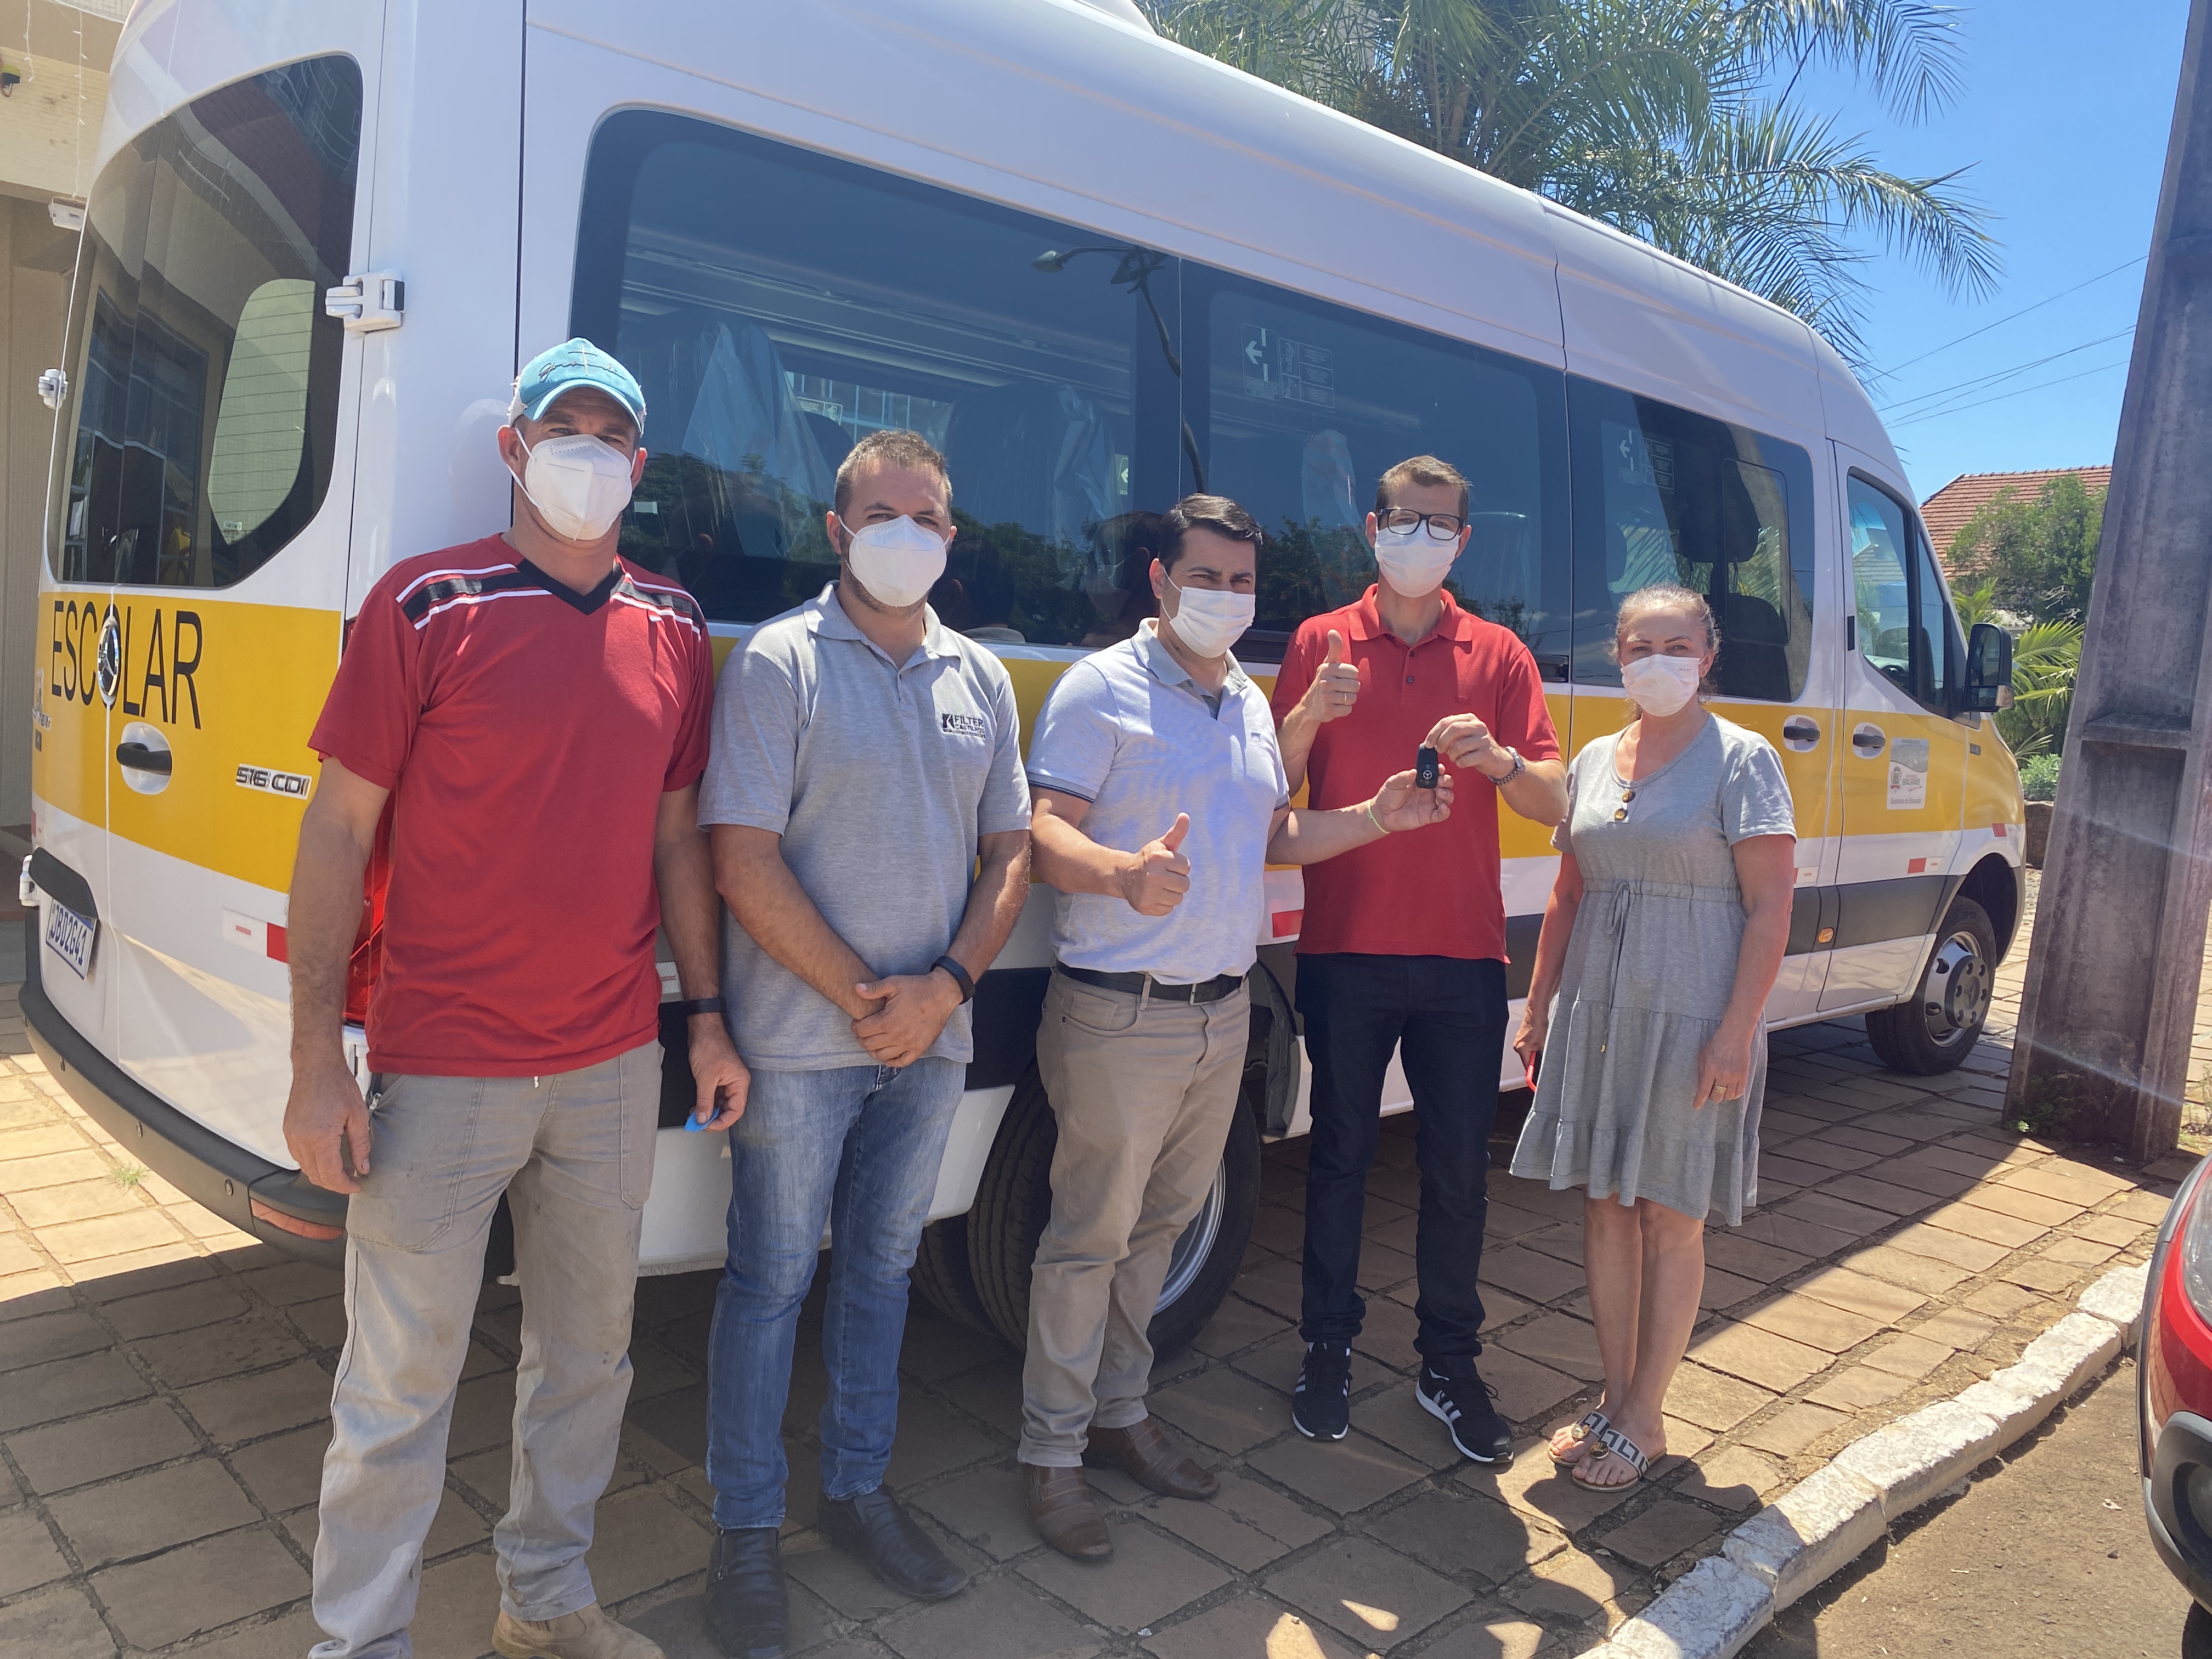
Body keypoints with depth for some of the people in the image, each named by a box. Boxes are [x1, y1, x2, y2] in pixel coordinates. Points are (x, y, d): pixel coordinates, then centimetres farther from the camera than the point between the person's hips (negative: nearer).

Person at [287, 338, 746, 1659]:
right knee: (401, 1385, 8)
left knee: (589, 1355, 18)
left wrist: (707, 1016, 9)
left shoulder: (674, 631, 6)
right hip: (442, 1075, -4)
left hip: (615, 1067, 5)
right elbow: (340, 830, -7)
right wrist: (319, 1060, -10)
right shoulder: (426, 606, -8)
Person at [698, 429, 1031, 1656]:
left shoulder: (980, 679, 9)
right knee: (771, 1279, 6)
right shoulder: (779, 663, -7)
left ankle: (857, 1488, 34)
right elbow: (744, 862, -13)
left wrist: (947, 984, -6)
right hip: (799, 1039, -5)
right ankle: (746, 1534, 23)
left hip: (930, 1037, 5)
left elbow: (1008, 852, 9)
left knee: (881, 1266, 17)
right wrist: (859, 996, -13)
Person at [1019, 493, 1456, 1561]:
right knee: (1089, 1237, 1)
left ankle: (1119, 1412, 34)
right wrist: (1125, 872, -37)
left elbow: (1274, 835, 22)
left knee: (1158, 1224, 18)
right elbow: (1046, 833, -17)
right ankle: (1051, 1452, 17)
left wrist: (1377, 818, 7)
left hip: (1223, 1012, 7)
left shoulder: (1252, 703, 14)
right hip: (1120, 1017, -7)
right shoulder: (1102, 689, -8)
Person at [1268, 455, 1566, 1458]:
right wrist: (1309, 715, -17)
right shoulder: (1321, 644, 6)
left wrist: (1499, 760, -19)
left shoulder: (1499, 656, 7)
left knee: (1460, 1170, 7)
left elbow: (1553, 802, 2)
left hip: (1462, 955, 1)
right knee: (1340, 1156, 8)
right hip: (1346, 950, -1)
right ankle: (1328, 1351, 24)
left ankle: (1450, 1366, 23)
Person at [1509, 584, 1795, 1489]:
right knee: (1605, 1206, 10)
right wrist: (1538, 1004, 12)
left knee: (1669, 1220, 4)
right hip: (1596, 1009, 5)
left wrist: (1736, 1031, -16)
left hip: (1692, 1017, -5)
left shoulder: (1741, 759, -6)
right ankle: (1615, 1398, 25)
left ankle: (1643, 1417, 19)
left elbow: (1770, 906, -10)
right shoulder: (1595, 761, 11)